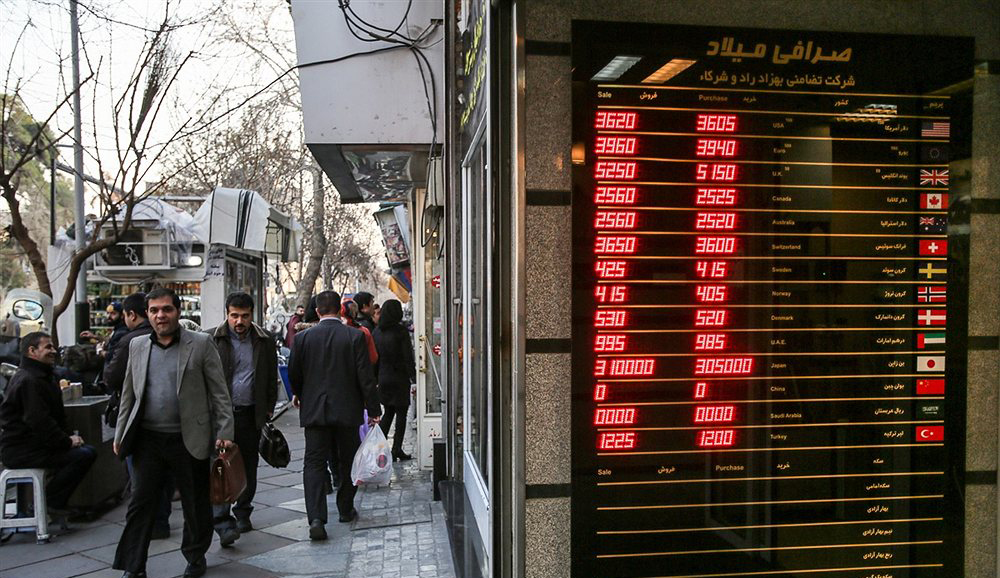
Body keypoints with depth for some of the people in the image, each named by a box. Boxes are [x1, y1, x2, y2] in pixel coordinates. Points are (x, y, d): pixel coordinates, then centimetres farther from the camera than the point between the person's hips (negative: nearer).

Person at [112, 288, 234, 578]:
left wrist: (224, 432, -10)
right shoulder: (137, 346, 9)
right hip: (147, 439, 3)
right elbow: (128, 394, 15)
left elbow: (219, 392, -4)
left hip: (188, 440, -3)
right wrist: (120, 435, 13)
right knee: (140, 503, 6)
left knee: (196, 504, 10)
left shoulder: (201, 343, -3)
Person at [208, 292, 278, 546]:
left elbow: (271, 379, 12)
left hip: (251, 414, 3)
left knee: (249, 467, 12)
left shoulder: (265, 341, 5)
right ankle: (223, 523, -10)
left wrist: (268, 409, 8)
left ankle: (242, 513, 28)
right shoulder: (212, 341, -2)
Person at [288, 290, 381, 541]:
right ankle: (346, 509, 29)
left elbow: (294, 374, 5)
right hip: (347, 410, 0)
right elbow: (366, 376, -9)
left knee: (314, 463, 2)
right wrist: (373, 410, -2)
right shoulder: (355, 337, -8)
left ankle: (316, 518, -11)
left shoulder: (303, 337, -4)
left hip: (314, 410, 0)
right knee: (348, 461, 16)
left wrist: (298, 395, 26)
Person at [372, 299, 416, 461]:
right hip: (399, 377, -5)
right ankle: (397, 450, 7)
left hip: (383, 378, 5)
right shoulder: (401, 331, -13)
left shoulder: (377, 331, 3)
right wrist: (413, 376, -7)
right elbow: (408, 356, -13)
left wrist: (375, 378, 13)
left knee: (388, 412, 18)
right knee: (401, 413, 5)